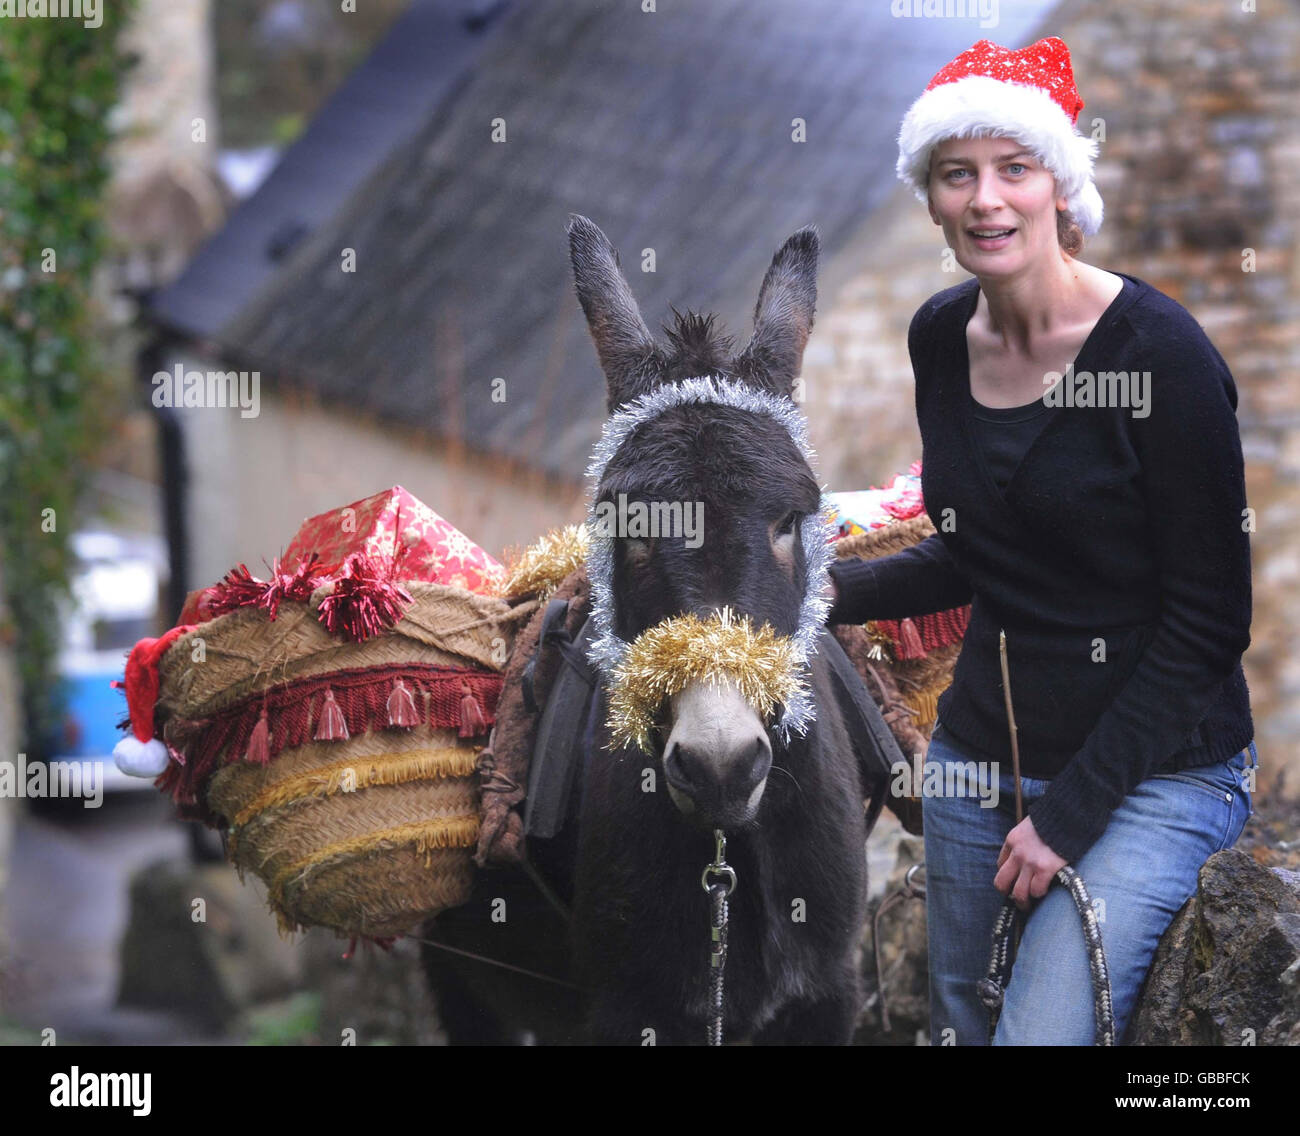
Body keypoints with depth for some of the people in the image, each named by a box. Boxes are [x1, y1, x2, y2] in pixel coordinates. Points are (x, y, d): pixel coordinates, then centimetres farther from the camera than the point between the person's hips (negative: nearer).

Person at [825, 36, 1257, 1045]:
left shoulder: (1157, 349, -17)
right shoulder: (942, 337, 3)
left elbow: (1209, 620, -15)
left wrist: (1071, 810, -15)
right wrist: (832, 590, 0)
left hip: (1151, 769, -6)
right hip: (979, 753, 7)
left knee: (1043, 1035, -16)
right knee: (960, 1026, 15)